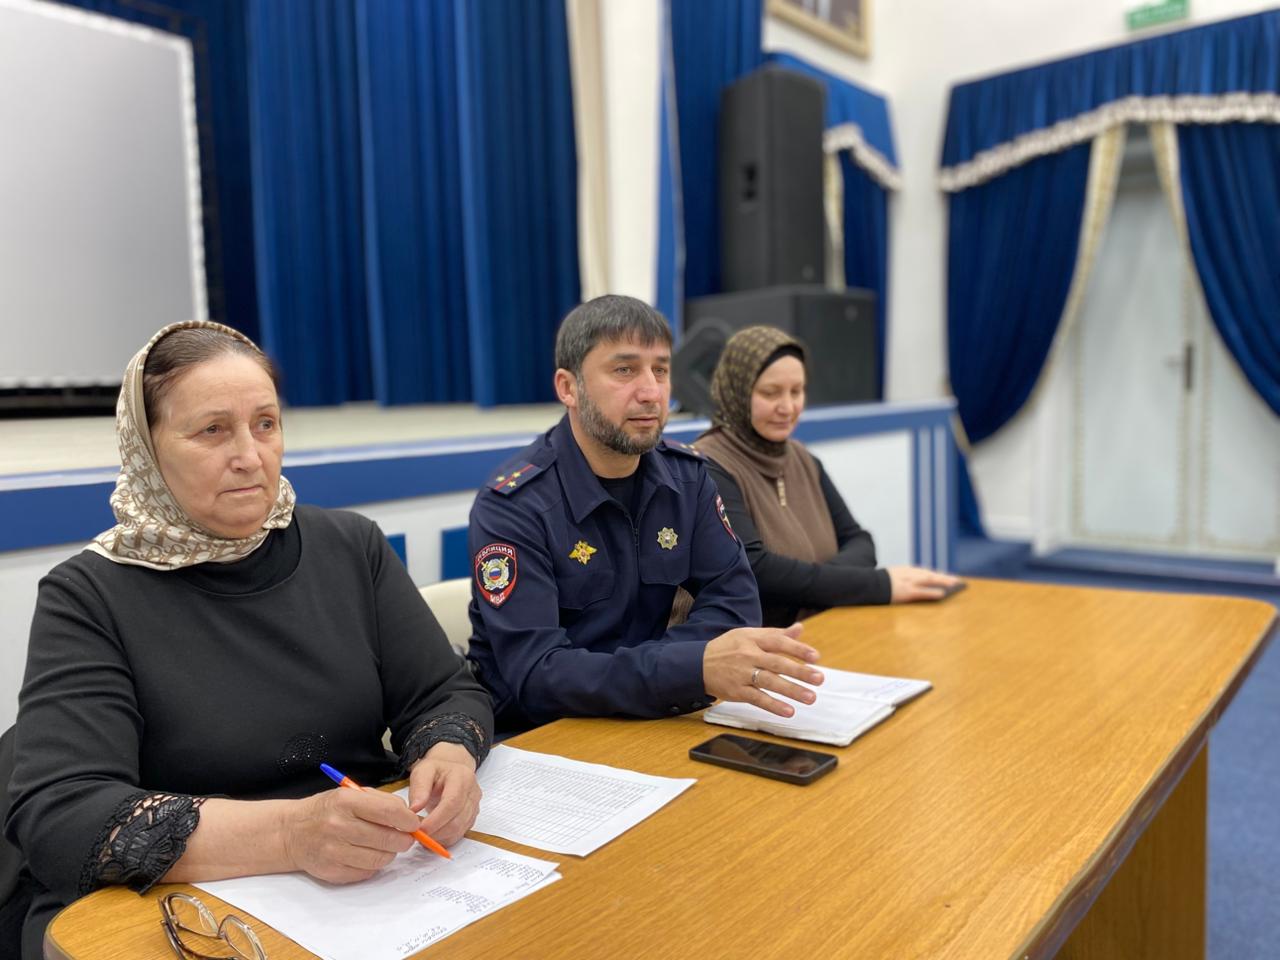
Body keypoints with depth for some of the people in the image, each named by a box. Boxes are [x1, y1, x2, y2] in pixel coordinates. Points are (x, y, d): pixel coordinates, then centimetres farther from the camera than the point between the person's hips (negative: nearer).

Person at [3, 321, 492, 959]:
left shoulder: (352, 548, 4)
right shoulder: (88, 596, -6)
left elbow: (447, 693, 4)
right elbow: (56, 820, -17)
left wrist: (449, 758, -20)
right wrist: (288, 833, -31)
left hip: (370, 881, 3)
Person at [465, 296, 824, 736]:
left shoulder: (687, 476, 0)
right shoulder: (511, 508, -18)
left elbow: (734, 598, -3)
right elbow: (536, 675, -25)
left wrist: (637, 671, -21)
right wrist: (697, 669, -38)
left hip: (639, 718, 6)